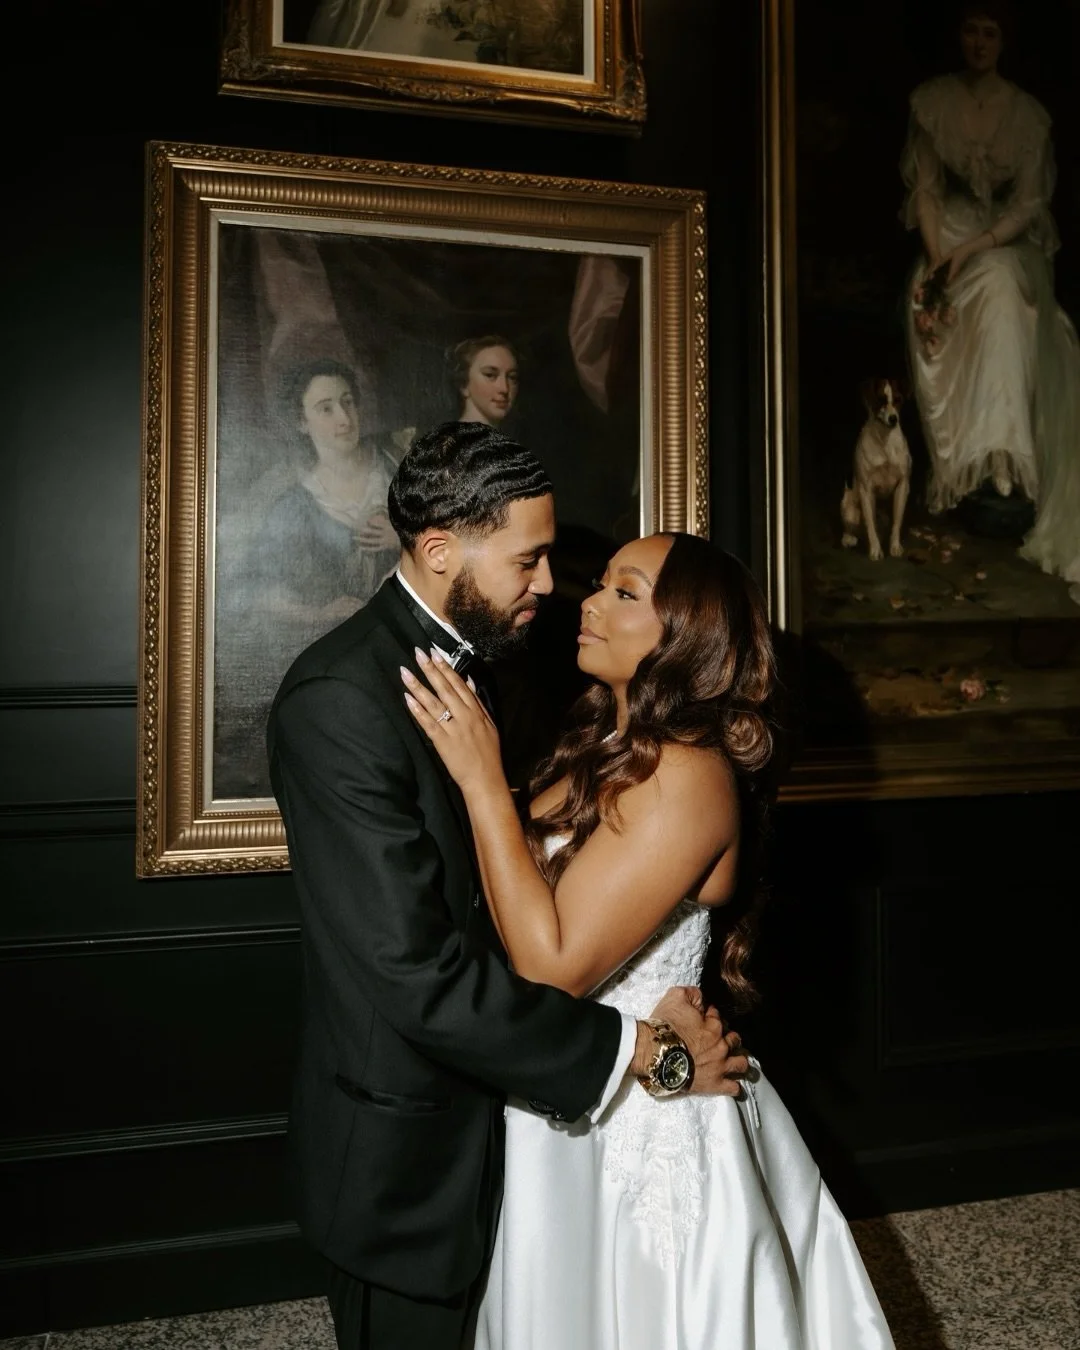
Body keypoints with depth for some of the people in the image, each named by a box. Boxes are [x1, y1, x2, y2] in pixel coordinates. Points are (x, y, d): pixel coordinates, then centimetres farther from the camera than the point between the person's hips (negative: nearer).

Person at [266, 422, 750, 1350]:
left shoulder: (471, 659, 1)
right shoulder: (340, 698, -28)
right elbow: (418, 972, -31)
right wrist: (643, 1051, -23)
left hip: (484, 1105, 8)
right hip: (406, 1145, -8)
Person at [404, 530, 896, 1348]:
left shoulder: (687, 773, -25)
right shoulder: (604, 748, 3)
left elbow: (553, 964, -29)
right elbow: (525, 904, 1)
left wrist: (483, 782, -28)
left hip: (641, 1119, -8)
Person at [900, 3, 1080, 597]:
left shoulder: (1028, 113, -1)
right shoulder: (931, 100, 2)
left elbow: (1029, 204, -5)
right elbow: (925, 189, 0)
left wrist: (969, 252, -21)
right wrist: (936, 259, -15)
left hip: (1008, 242, 0)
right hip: (948, 235, 1)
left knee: (999, 291, -36)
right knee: (944, 315, -32)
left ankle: (994, 455, -42)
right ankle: (991, 460, -33)